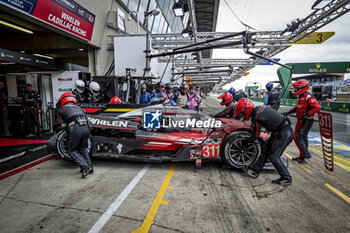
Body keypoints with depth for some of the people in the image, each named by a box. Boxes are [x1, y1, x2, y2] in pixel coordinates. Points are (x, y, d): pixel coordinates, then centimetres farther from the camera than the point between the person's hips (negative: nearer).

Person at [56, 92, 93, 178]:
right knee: (83, 148, 24)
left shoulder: (61, 109, 23)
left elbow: (63, 124, 19)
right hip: (86, 127, 4)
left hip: (75, 128, -4)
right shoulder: (79, 108, 33)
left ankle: (85, 167, -3)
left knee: (72, 150, 13)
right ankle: (90, 167, 18)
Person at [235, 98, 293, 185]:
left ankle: (286, 178, 12)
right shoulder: (258, 108, 4)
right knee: (265, 151, 12)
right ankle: (255, 171, 20)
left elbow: (255, 136, -9)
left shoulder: (255, 118, -21)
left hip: (284, 134, -10)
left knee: (274, 157, -3)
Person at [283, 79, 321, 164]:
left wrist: (308, 114, -34)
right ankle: (302, 156, 24)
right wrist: (289, 112, 19)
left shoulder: (308, 97, -16)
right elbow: (297, 108, 25)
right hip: (301, 120, 10)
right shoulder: (301, 97, 14)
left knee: (298, 137, -12)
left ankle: (306, 155, -5)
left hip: (306, 120, -10)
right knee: (303, 138, 14)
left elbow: (317, 108, -23)